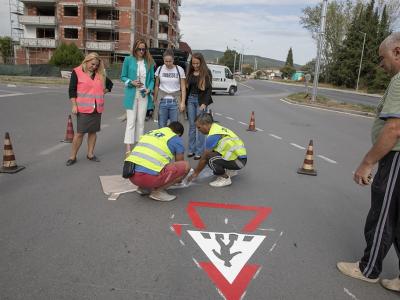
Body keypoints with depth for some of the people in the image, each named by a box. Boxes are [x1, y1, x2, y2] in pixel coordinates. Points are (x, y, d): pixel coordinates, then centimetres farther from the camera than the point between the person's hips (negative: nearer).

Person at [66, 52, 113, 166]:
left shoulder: (100, 74, 11)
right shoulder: (77, 72, -1)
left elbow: (109, 83, 26)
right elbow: (72, 90, -4)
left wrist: (103, 92, 10)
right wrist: (74, 105, -10)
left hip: (97, 108, 5)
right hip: (83, 108, -4)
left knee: (93, 131, 9)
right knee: (80, 132, -3)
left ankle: (90, 154, 21)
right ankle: (73, 156, 8)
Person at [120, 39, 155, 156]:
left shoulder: (149, 62, 6)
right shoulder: (128, 60, 0)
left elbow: (152, 79, 11)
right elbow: (123, 76, 5)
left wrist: (149, 89, -7)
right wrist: (132, 82, -13)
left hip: (144, 95, 3)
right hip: (131, 94, -2)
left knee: (141, 122, 8)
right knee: (131, 121, -4)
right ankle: (128, 149, -3)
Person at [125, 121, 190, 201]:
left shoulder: (150, 133, 27)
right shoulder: (177, 139, 10)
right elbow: (179, 164, 21)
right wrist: (178, 179, 44)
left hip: (132, 175, 7)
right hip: (149, 176, -7)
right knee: (185, 166, 6)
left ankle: (143, 187, 18)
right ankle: (158, 191, 2)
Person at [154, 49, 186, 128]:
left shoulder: (179, 70, -1)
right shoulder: (159, 69, 3)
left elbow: (183, 87, 1)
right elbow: (157, 86, 11)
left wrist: (183, 102, -6)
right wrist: (155, 100, 10)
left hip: (175, 101, -1)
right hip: (162, 101, 1)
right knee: (161, 126, 4)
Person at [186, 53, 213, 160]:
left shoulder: (206, 73, -3)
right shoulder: (190, 73, 10)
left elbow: (209, 89, -7)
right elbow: (187, 87, 13)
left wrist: (204, 103, -15)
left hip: (201, 100, -4)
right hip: (191, 99, 4)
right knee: (192, 126, 7)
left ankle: (199, 151, 4)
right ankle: (191, 149, 15)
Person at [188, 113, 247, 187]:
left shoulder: (213, 135, -20)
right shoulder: (217, 128, 9)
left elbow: (204, 158, -10)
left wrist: (196, 173, 4)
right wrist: (197, 170, 18)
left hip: (239, 160, -10)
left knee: (210, 158, -24)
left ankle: (225, 178, -5)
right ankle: (231, 171, 21)